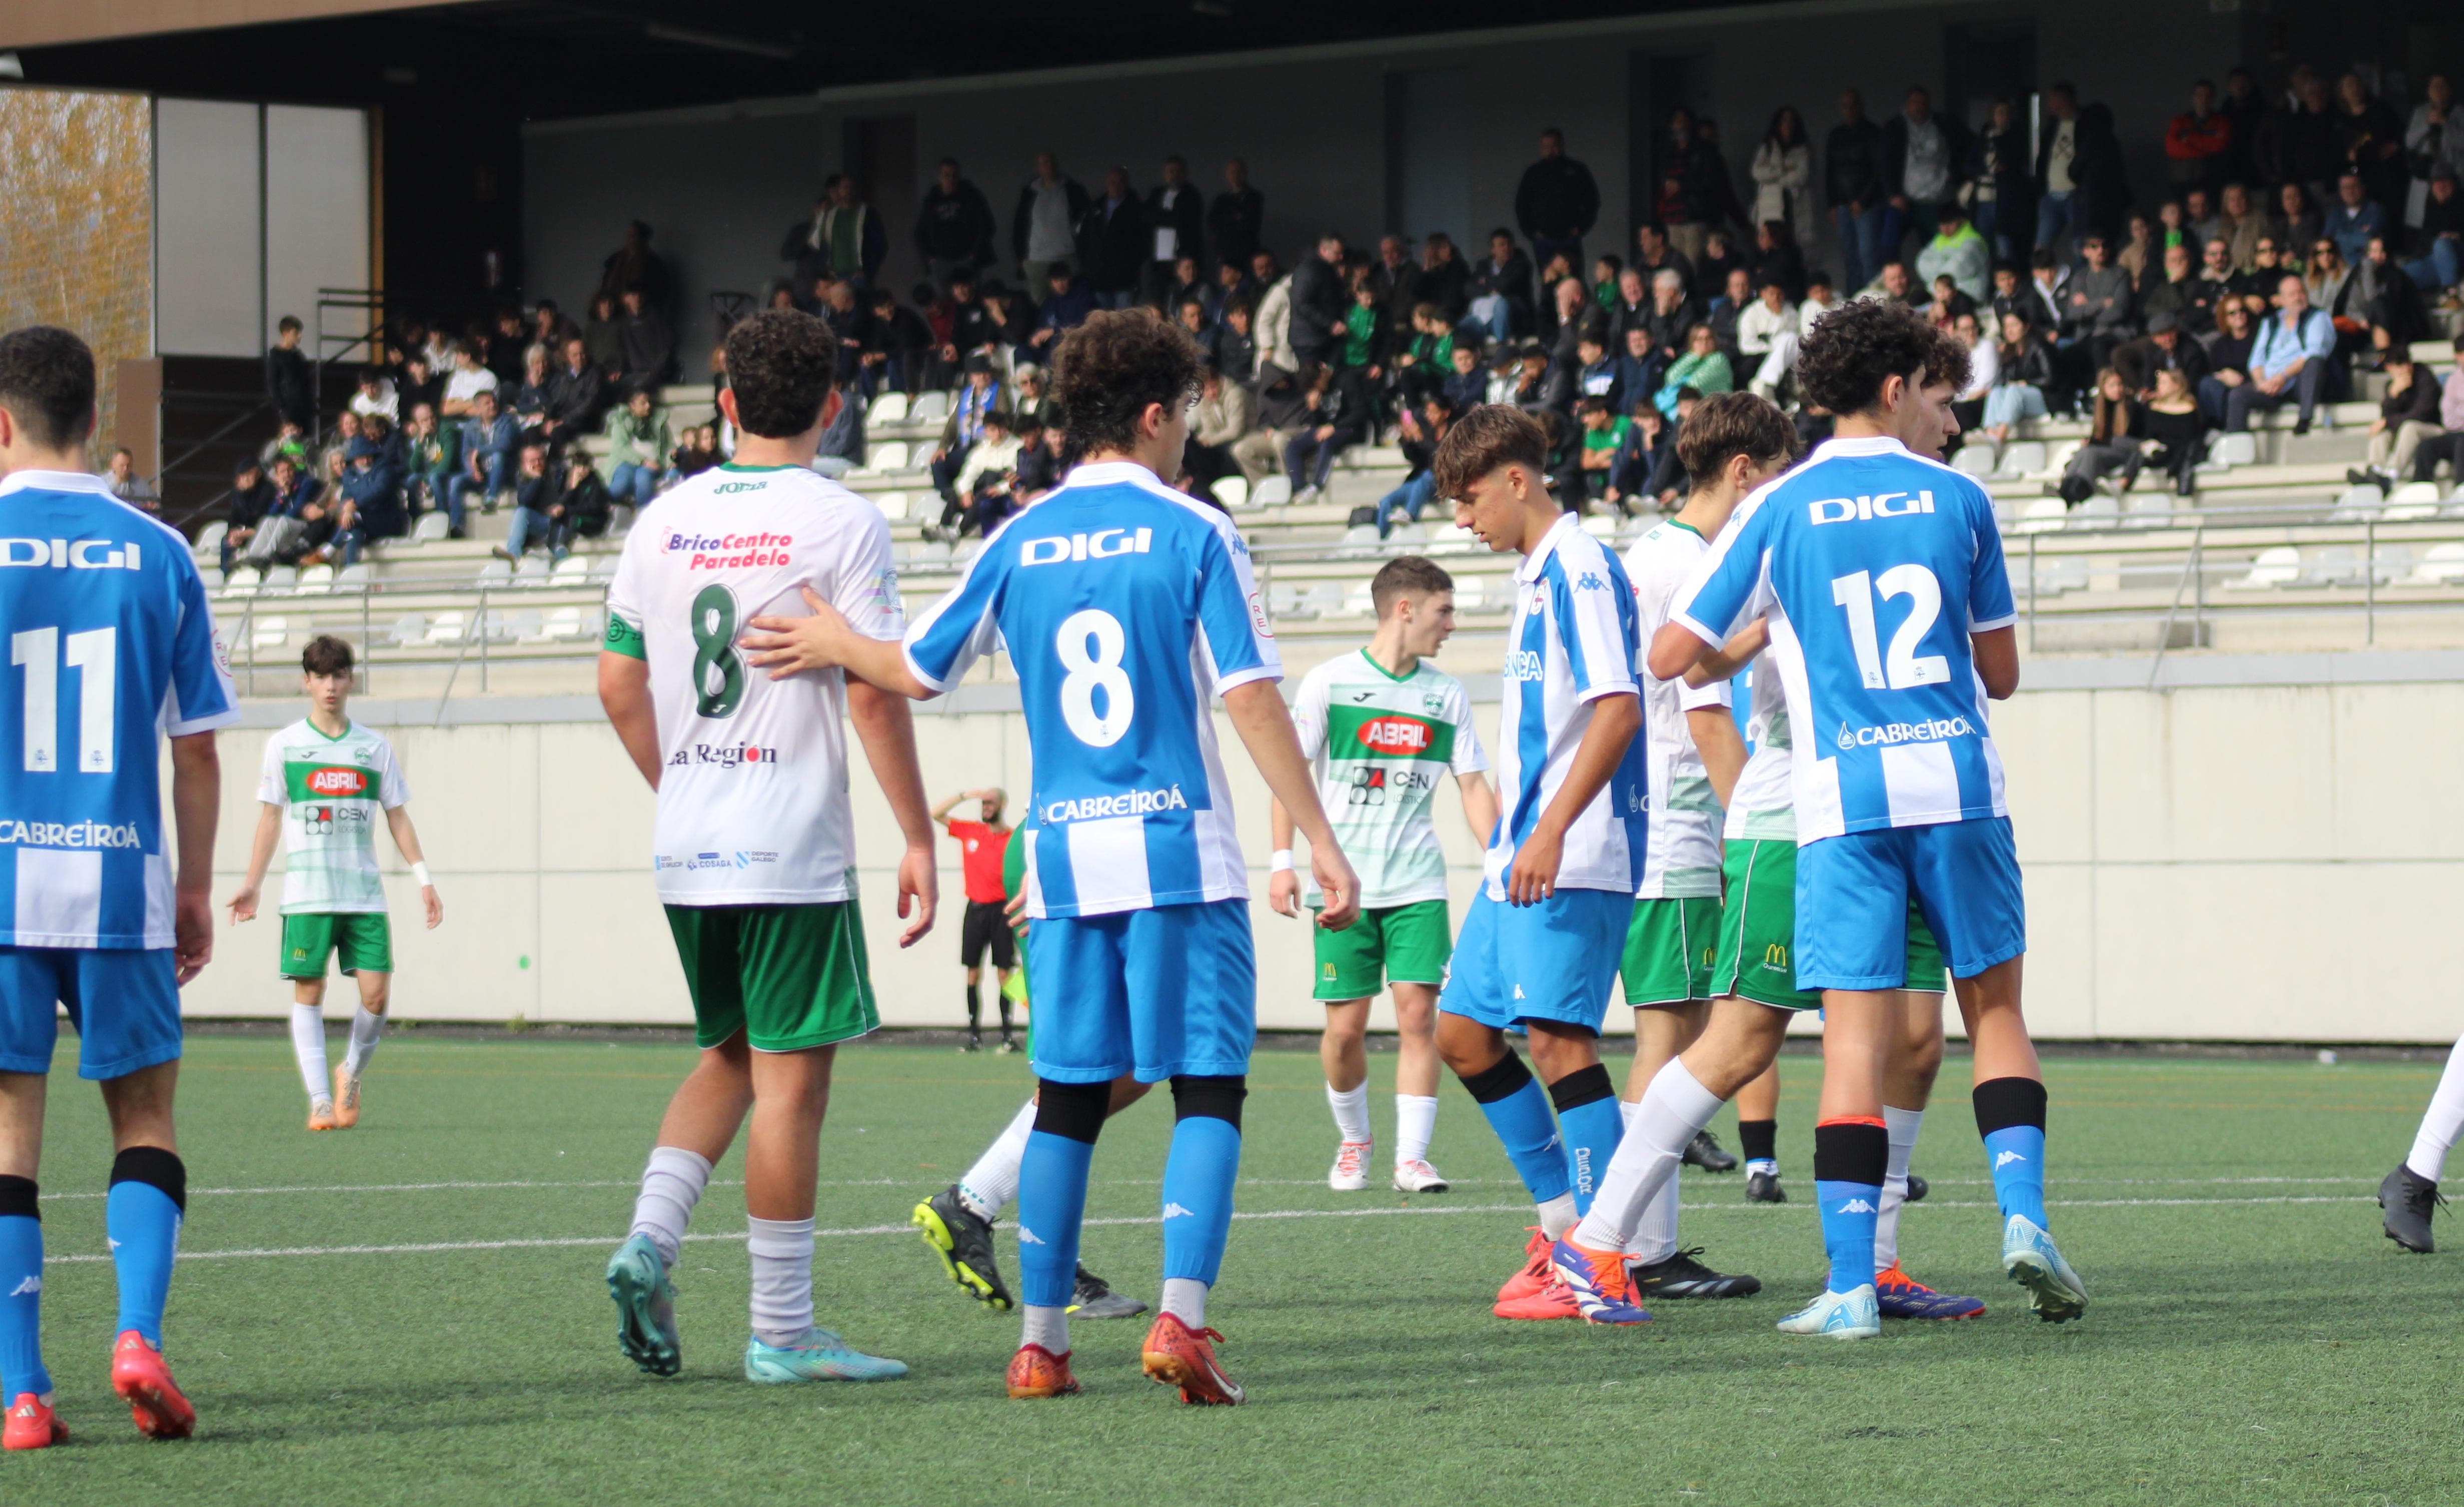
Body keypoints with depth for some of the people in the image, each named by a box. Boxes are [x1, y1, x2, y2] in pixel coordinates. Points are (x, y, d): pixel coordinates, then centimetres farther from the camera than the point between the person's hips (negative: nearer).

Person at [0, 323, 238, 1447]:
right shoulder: (156, 554, 4)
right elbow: (197, 752, 7)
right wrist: (196, 892, 16)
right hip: (122, 888, 1)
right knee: (144, 1114, 14)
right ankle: (138, 1334, -5)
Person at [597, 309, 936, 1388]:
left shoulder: (667, 520, 8)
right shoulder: (841, 523, -8)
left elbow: (618, 686, 12)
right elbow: (873, 693, -12)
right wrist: (918, 837, -6)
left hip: (687, 851, 6)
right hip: (792, 851, -6)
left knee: (730, 1058, 20)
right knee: (791, 1077, -1)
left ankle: (649, 1239, 1)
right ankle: (782, 1332, 2)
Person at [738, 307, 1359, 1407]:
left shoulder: (1021, 542, 7)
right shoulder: (1192, 533, -5)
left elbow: (918, 670, 14)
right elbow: (1251, 699, -9)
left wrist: (835, 644, 34)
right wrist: (1320, 842, -7)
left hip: (1064, 858, 4)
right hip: (1179, 850, -4)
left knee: (1067, 1098, 11)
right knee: (1208, 1090, 0)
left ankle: (1041, 1344, 11)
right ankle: (1181, 1321, -16)